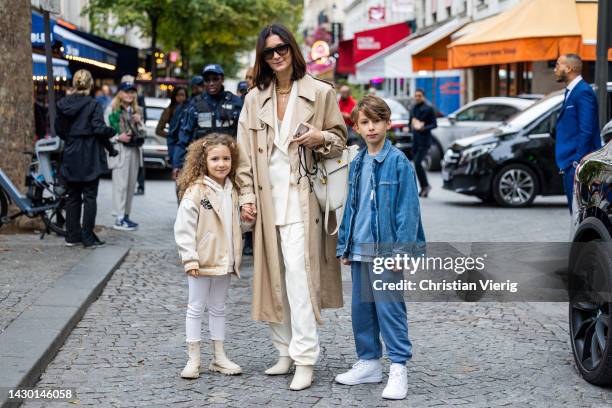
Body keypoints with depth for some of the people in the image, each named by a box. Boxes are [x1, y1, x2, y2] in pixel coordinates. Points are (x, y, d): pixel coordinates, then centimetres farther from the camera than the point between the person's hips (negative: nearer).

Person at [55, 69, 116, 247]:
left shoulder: (63, 104, 3)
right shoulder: (93, 105, -12)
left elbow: (59, 130, 8)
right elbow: (99, 129, -19)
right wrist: (112, 132, 0)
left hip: (70, 158, 5)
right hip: (90, 159, -5)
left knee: (73, 196, 12)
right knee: (90, 197, 1)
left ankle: (72, 236, 14)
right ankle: (88, 237, 1)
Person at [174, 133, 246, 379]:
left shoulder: (231, 191, 7)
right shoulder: (195, 190, -14)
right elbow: (183, 227, -16)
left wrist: (235, 257, 12)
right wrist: (190, 258, -18)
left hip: (224, 261, 6)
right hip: (201, 262, -6)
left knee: (218, 309, 15)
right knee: (196, 308, 4)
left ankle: (219, 357, 23)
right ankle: (193, 359, 10)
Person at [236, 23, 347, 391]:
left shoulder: (320, 92, 1)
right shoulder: (255, 99, 11)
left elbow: (341, 140, 8)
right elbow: (246, 153, 10)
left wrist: (321, 138, -14)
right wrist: (247, 196, 2)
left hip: (301, 198, -4)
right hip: (267, 198, 4)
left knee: (298, 273, -13)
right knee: (274, 277, 7)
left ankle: (305, 359, -10)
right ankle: (286, 352, 18)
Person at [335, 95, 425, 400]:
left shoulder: (398, 162, -9)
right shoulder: (357, 164, 11)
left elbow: (408, 208, -12)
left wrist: (401, 249, -17)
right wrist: (344, 245, 13)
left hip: (385, 249, -7)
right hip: (359, 249, 7)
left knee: (388, 307, -5)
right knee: (361, 307, 13)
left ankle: (398, 368, 2)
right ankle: (368, 362, 25)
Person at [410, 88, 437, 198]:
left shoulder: (428, 109, -5)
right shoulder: (413, 109, 14)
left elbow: (434, 124, -6)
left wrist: (424, 128, -22)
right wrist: (412, 127, 1)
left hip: (425, 140, -7)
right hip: (415, 140, 7)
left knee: (417, 163, -17)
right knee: (417, 164, 5)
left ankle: (426, 185, -4)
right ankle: (424, 189, 13)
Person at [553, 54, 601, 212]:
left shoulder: (583, 92, -14)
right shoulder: (571, 92, 17)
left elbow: (586, 130, -19)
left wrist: (578, 161, -20)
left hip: (578, 164, -10)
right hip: (571, 163, 10)